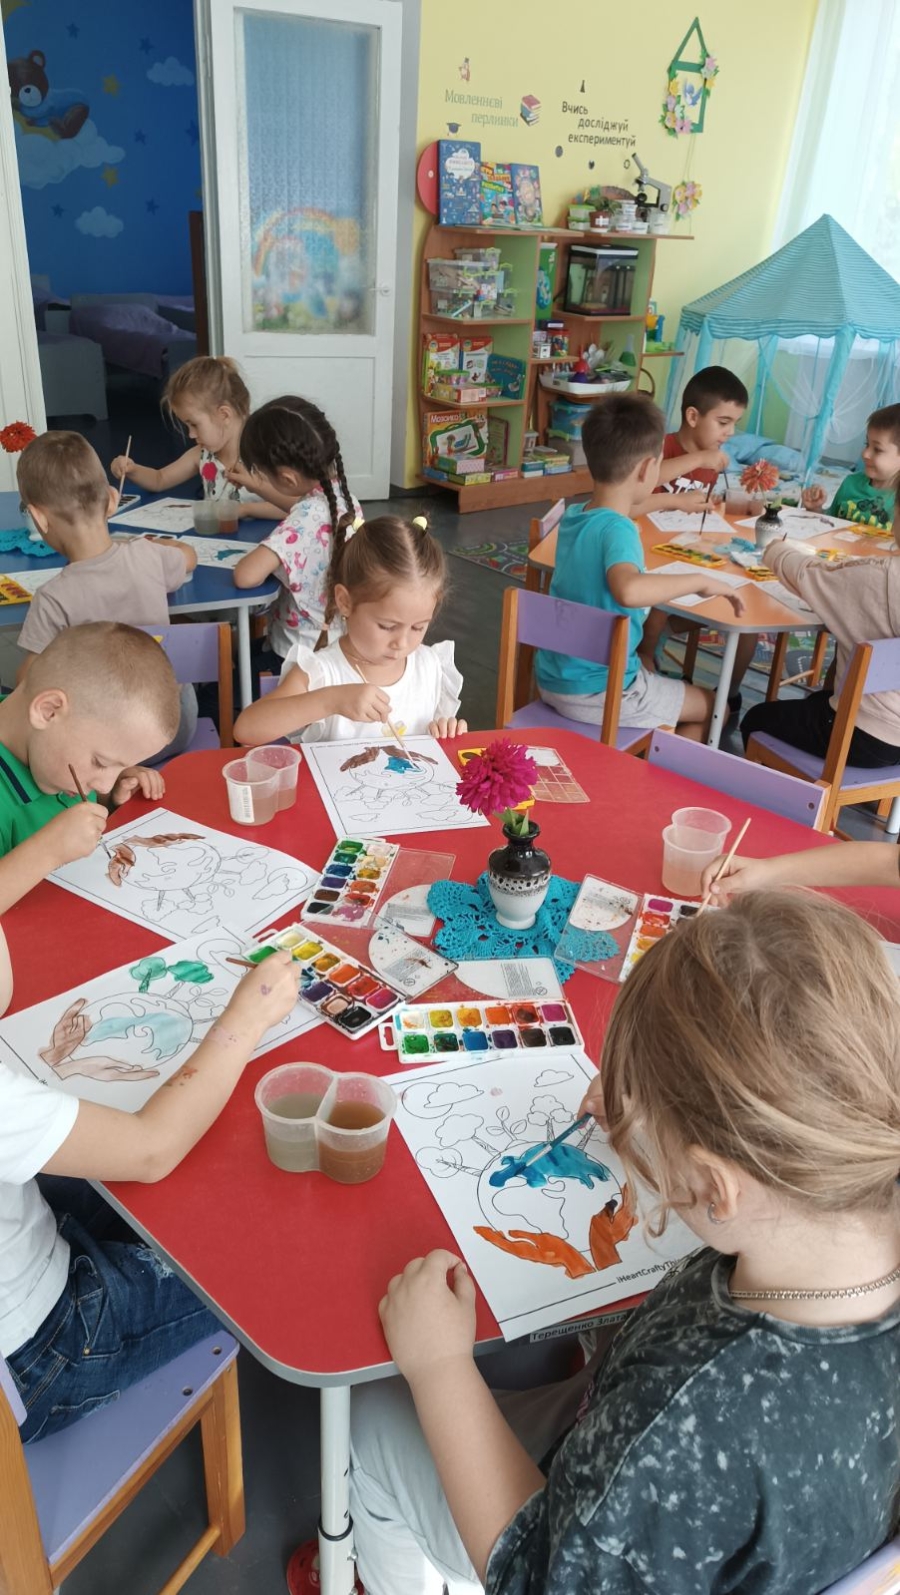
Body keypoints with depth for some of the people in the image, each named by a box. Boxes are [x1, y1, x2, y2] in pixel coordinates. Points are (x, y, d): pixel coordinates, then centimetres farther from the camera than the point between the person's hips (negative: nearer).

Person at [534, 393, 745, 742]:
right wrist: (700, 580, -33)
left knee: (646, 664, 37)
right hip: (596, 693, -8)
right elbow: (628, 589, -47)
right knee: (711, 707, 13)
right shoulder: (617, 530, -25)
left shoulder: (573, 515, 0)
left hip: (552, 678, 8)